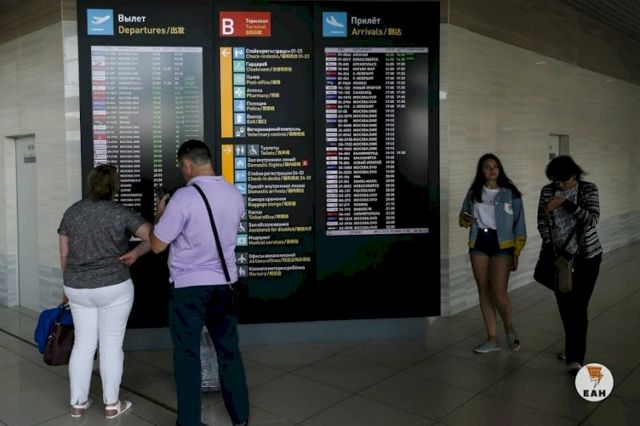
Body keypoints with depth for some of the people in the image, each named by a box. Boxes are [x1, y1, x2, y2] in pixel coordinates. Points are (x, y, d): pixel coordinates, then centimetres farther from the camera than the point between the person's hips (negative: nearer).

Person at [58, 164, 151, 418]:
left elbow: (64, 255, 8)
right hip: (113, 287, -4)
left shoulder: (71, 212, 3)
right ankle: (111, 404, 15)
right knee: (111, 344, 5)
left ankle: (77, 403, 21)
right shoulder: (121, 214, -11)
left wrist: (69, 286, 17)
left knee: (83, 343, 15)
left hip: (79, 288, 5)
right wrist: (136, 252, -4)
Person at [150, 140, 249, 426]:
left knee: (187, 355, 8)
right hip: (224, 282, 5)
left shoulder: (183, 198, -18)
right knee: (229, 350, 16)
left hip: (188, 285, -5)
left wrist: (160, 214, 6)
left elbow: (157, 245, -11)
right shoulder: (235, 195, 0)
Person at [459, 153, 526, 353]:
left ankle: (509, 327, 19)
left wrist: (516, 253, -5)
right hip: (479, 243, 4)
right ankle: (492, 338, 17)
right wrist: (465, 220, -6)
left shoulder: (510, 193, -3)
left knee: (499, 293, -12)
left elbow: (519, 225, -1)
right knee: (484, 291, 6)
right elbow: (464, 215, 19)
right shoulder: (474, 192, 7)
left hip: (501, 244, -4)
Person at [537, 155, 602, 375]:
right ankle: (573, 348, 30)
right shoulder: (547, 191, -1)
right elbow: (542, 222, 2)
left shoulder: (588, 190, -10)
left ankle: (575, 358, -4)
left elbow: (592, 219, -23)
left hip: (586, 256, -3)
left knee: (578, 306, -8)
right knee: (564, 305, 10)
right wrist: (550, 248, -10)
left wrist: (565, 202, -30)